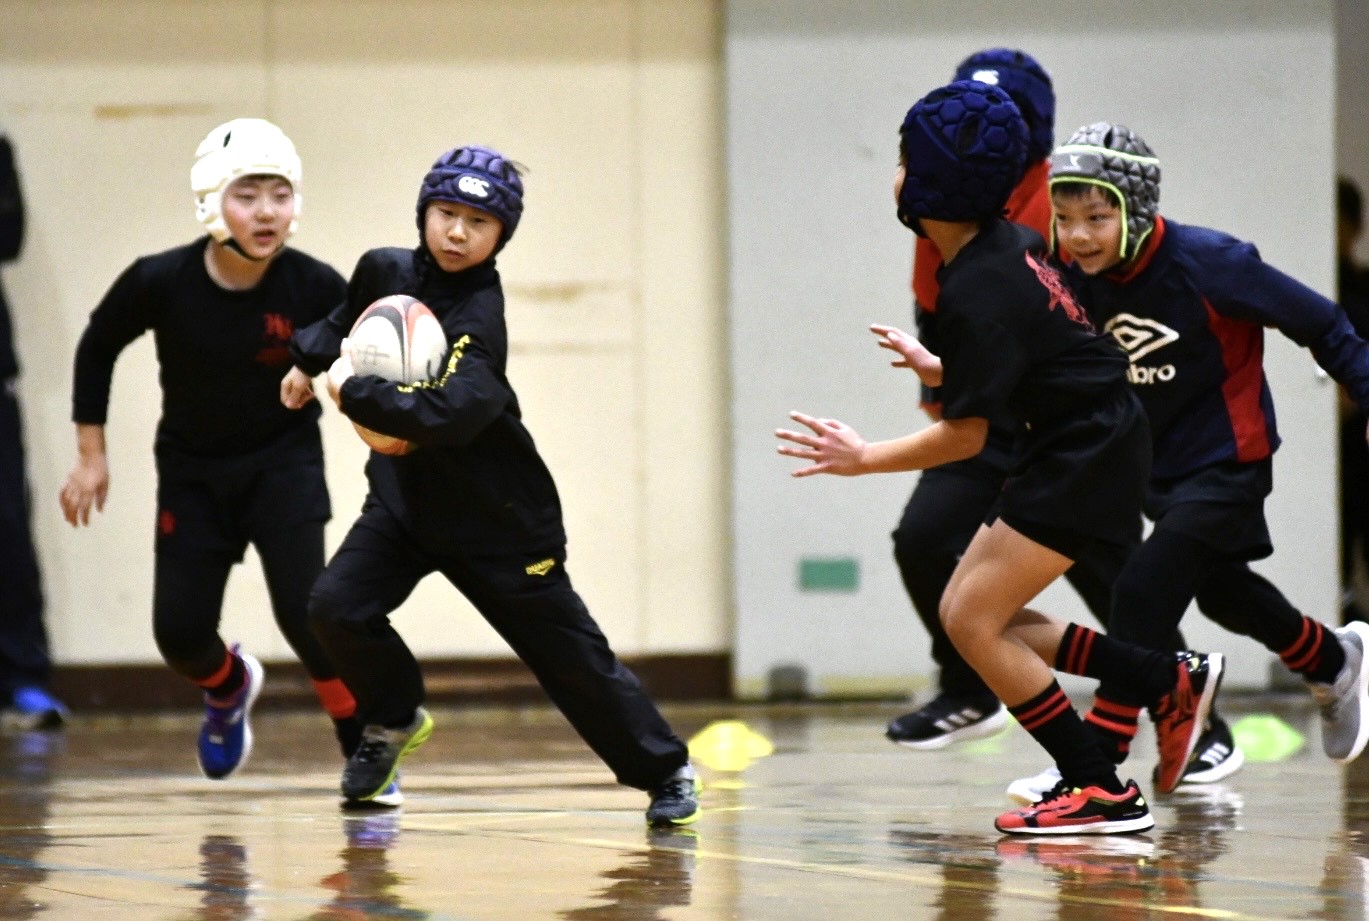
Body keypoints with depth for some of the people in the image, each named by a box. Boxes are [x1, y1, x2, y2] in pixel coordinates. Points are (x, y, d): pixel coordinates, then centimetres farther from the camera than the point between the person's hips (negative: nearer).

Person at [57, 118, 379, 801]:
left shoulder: (314, 288, -22)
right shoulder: (160, 283, -21)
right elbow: (97, 348, -2)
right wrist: (90, 454, 0)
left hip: (284, 463, -2)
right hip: (193, 469, 2)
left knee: (304, 611, -18)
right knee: (179, 633, 0)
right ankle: (228, 685, 38)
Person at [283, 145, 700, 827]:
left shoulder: (478, 317, -26)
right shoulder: (387, 270, -4)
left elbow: (447, 414, -41)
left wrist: (353, 393, -33)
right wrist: (309, 361, 18)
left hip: (495, 517, -6)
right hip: (403, 496, 6)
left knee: (571, 654, 2)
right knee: (336, 607, -15)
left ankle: (666, 772, 19)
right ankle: (393, 719, 13)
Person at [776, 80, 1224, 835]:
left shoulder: (976, 293, -23)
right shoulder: (1006, 243, 5)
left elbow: (965, 436, -18)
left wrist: (863, 459, -8)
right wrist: (938, 369, 28)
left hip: (1083, 456, -10)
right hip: (1077, 447, 10)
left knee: (973, 620, -9)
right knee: (966, 612, 10)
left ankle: (1100, 792, -5)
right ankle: (1171, 681, 14)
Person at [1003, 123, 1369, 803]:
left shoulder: (1206, 263, -25)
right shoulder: (1083, 281, -9)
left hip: (1227, 462, -7)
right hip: (1160, 467, 7)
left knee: (1144, 592, -19)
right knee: (1222, 593, 25)